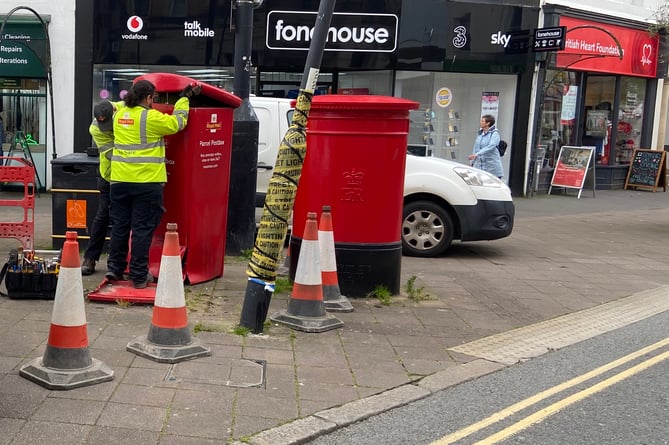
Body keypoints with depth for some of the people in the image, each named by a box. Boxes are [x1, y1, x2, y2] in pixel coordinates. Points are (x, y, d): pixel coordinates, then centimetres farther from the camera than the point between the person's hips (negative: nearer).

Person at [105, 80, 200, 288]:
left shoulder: (119, 115, 9)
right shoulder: (151, 118, -11)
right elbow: (176, 123, 2)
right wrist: (184, 99, 14)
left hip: (120, 180, 6)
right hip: (147, 182, -6)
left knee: (120, 226, 15)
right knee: (142, 229, 1)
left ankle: (114, 268, 20)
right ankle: (139, 276, 6)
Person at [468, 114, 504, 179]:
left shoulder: (494, 134, -9)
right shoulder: (479, 133, 11)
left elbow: (490, 147, -23)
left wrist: (476, 154, -32)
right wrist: (472, 162, 15)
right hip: (479, 165, 6)